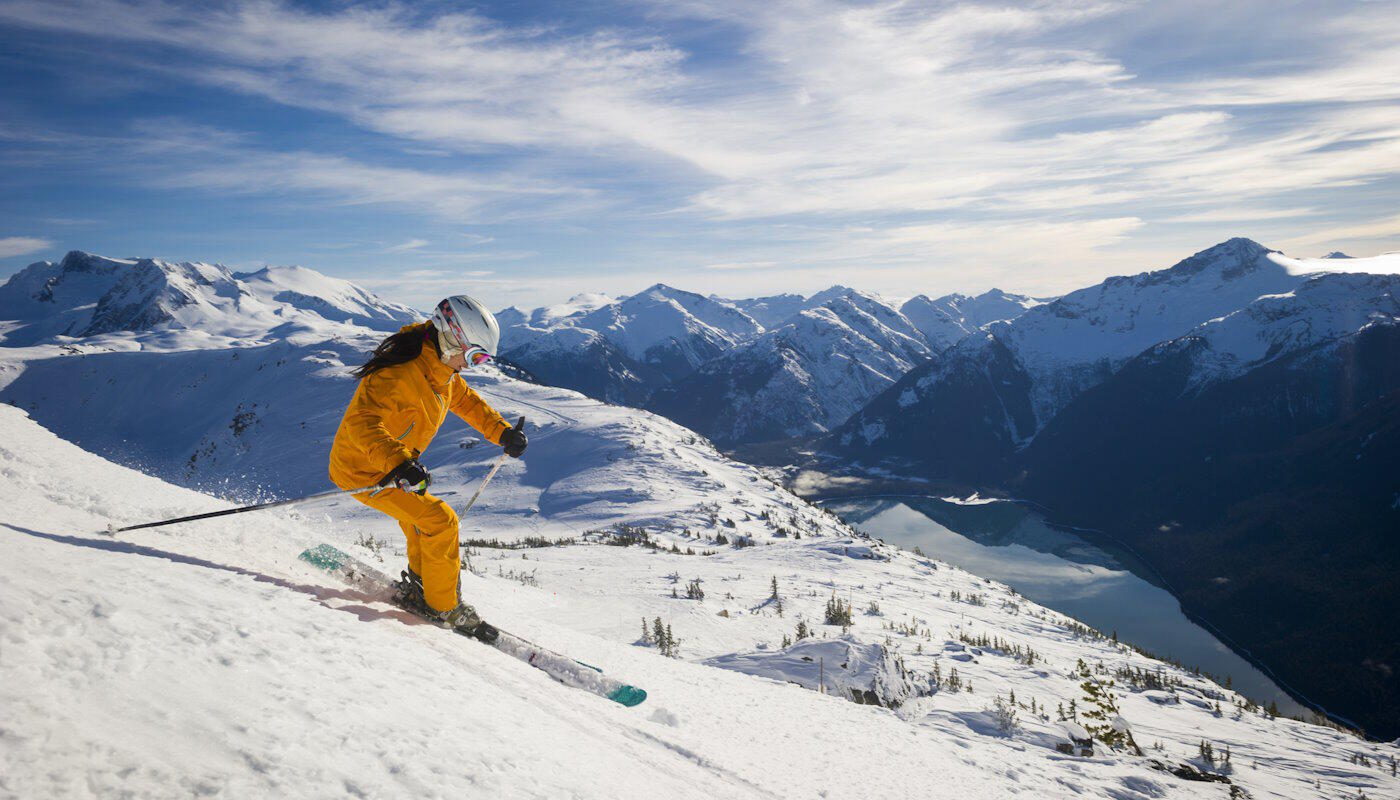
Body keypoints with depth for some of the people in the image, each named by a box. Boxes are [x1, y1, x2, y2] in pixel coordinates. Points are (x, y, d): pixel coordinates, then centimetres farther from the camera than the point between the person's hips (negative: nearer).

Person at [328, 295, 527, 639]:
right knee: (441, 522, -13)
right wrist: (399, 463, -54)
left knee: (423, 521, 24)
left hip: (393, 465, 10)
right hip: (364, 472, -10)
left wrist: (503, 432, 3)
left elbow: (466, 400, 15)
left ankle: (417, 588, 44)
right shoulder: (401, 375, -31)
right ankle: (445, 607, 3)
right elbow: (361, 421, -41)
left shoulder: (441, 368, -1)